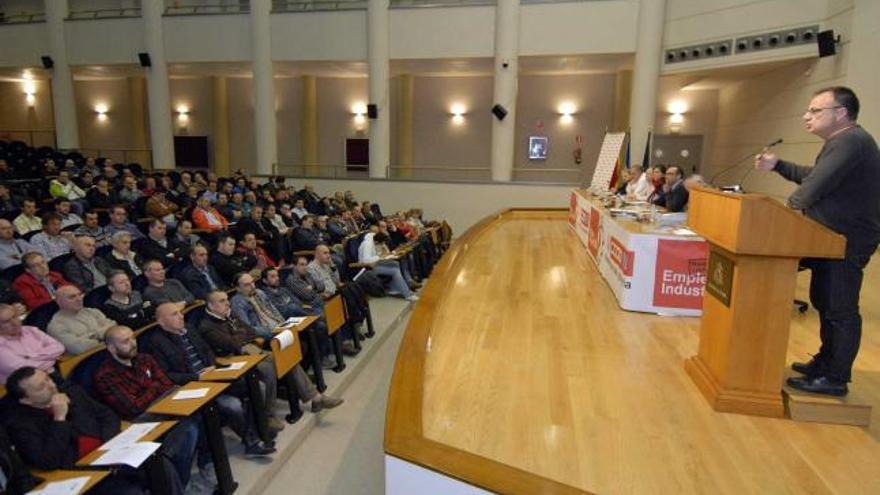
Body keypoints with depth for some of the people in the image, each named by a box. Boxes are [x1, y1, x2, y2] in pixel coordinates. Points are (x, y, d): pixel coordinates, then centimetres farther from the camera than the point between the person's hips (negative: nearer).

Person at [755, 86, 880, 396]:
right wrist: (777, 165, 17)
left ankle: (835, 379, 5)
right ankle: (826, 362, 32)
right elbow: (812, 175, 26)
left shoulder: (850, 141, -21)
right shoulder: (841, 142, 15)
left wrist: (787, 207, -7)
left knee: (840, 311, -4)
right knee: (824, 302, 19)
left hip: (848, 242, -11)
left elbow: (813, 188, -25)